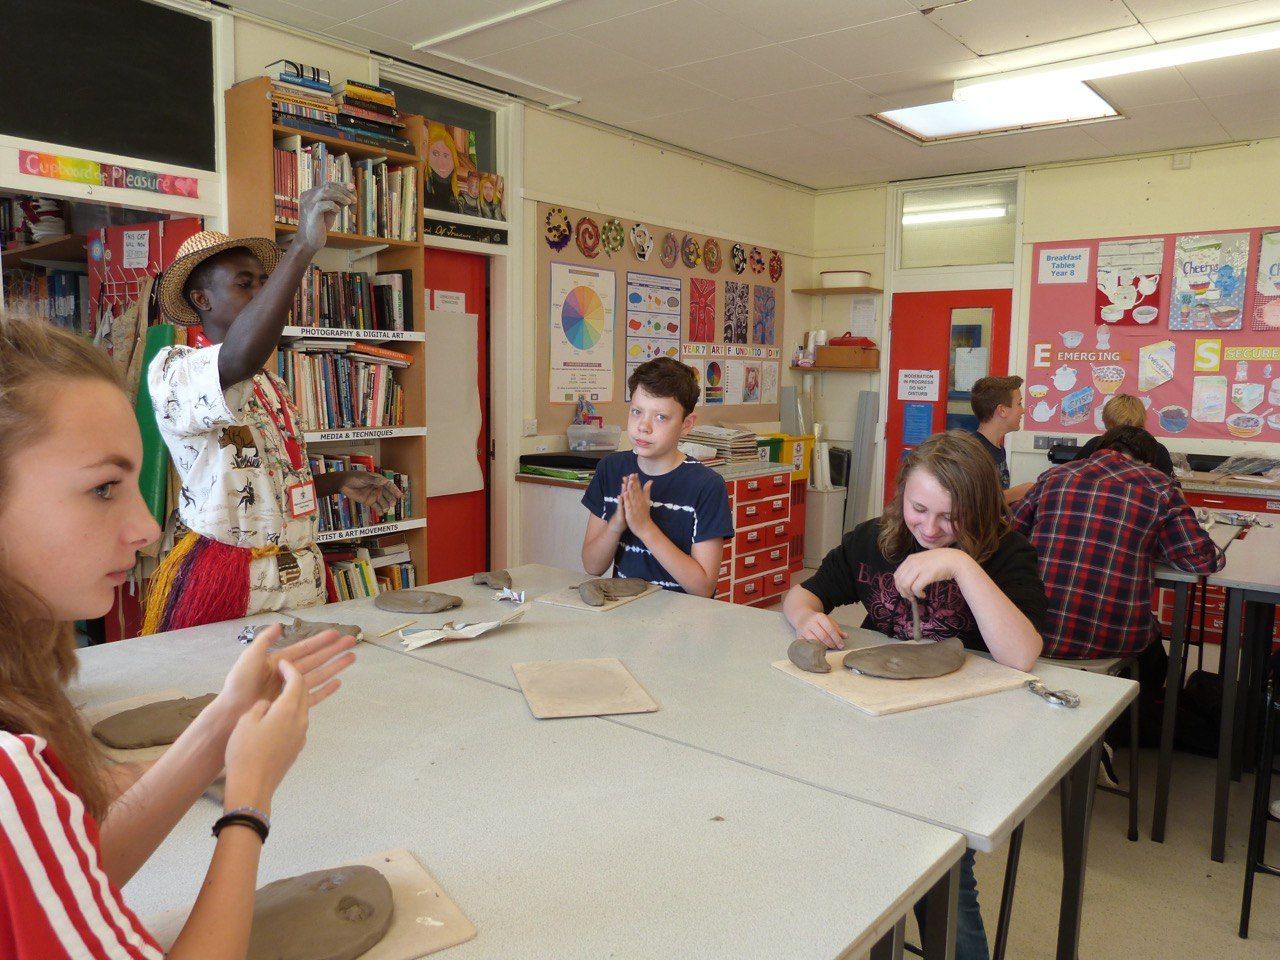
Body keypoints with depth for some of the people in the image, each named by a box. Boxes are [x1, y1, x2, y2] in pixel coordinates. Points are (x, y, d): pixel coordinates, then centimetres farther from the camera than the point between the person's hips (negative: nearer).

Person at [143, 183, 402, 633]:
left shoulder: (273, 386, 17)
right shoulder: (172, 371, -10)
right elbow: (239, 359, -34)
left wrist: (338, 481, 12)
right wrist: (303, 246, -37)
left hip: (303, 579, 8)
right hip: (227, 584, -7)